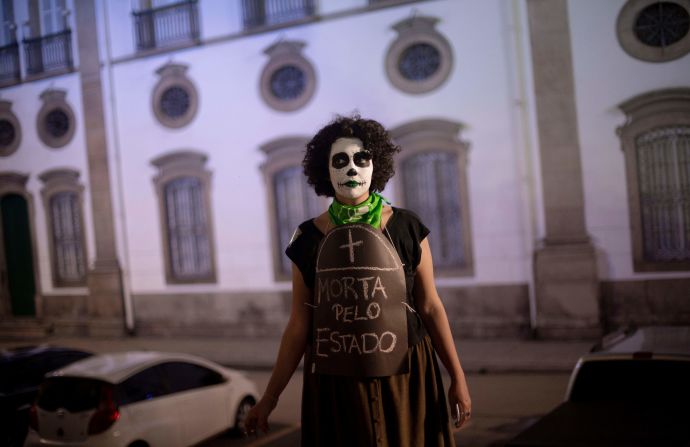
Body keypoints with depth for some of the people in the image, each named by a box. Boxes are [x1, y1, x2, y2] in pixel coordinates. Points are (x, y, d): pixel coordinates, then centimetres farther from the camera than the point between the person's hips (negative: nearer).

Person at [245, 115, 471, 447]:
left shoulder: (407, 227, -3)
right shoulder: (308, 238, -2)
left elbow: (430, 306, 0)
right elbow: (299, 324, 1)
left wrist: (457, 378, -3)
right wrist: (270, 397, 1)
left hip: (405, 377, 0)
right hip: (335, 382, 1)